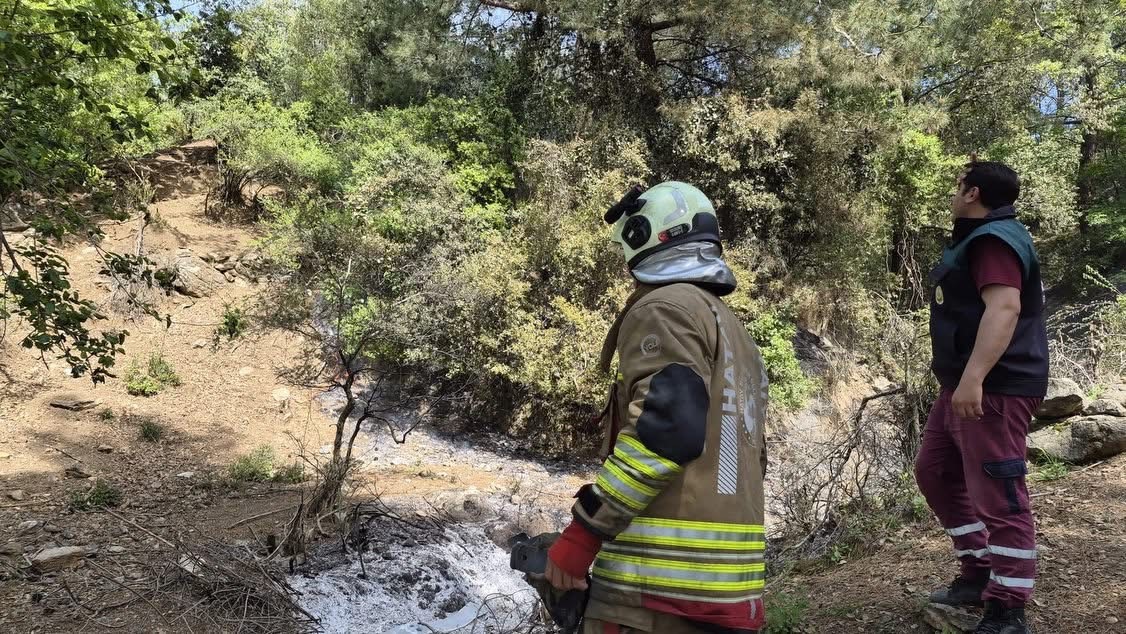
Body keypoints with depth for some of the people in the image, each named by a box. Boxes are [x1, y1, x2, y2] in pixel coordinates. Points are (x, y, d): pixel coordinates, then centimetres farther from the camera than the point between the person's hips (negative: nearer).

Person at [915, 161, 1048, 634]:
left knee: (998, 496, -7)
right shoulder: (980, 238, 21)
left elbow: (1004, 307, -28)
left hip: (993, 389, -11)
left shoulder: (995, 240, -14)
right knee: (935, 473, 16)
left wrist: (973, 378, -36)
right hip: (965, 384, 11)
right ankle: (979, 574, 26)